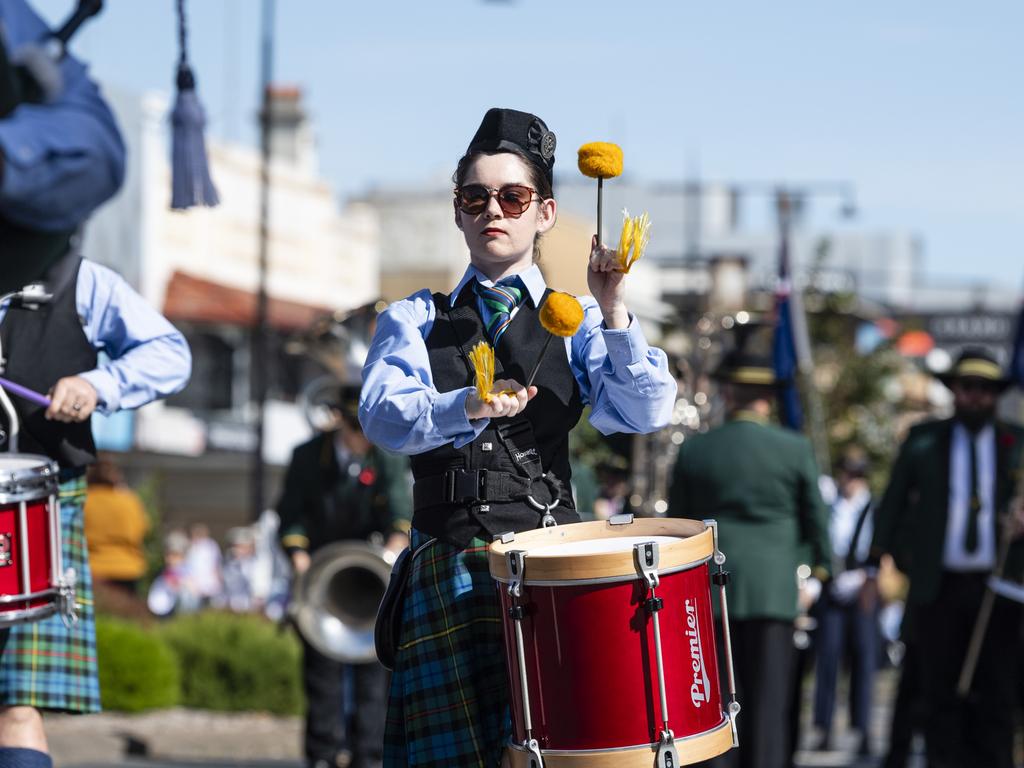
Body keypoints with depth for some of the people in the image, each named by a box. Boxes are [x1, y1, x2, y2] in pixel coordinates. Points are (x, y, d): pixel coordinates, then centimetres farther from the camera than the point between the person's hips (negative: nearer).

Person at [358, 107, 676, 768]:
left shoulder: (575, 324, 13)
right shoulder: (415, 320, 14)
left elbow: (646, 412, -4)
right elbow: (384, 416, -6)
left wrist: (614, 313, -16)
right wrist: (465, 406, -24)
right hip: (448, 571, 1)